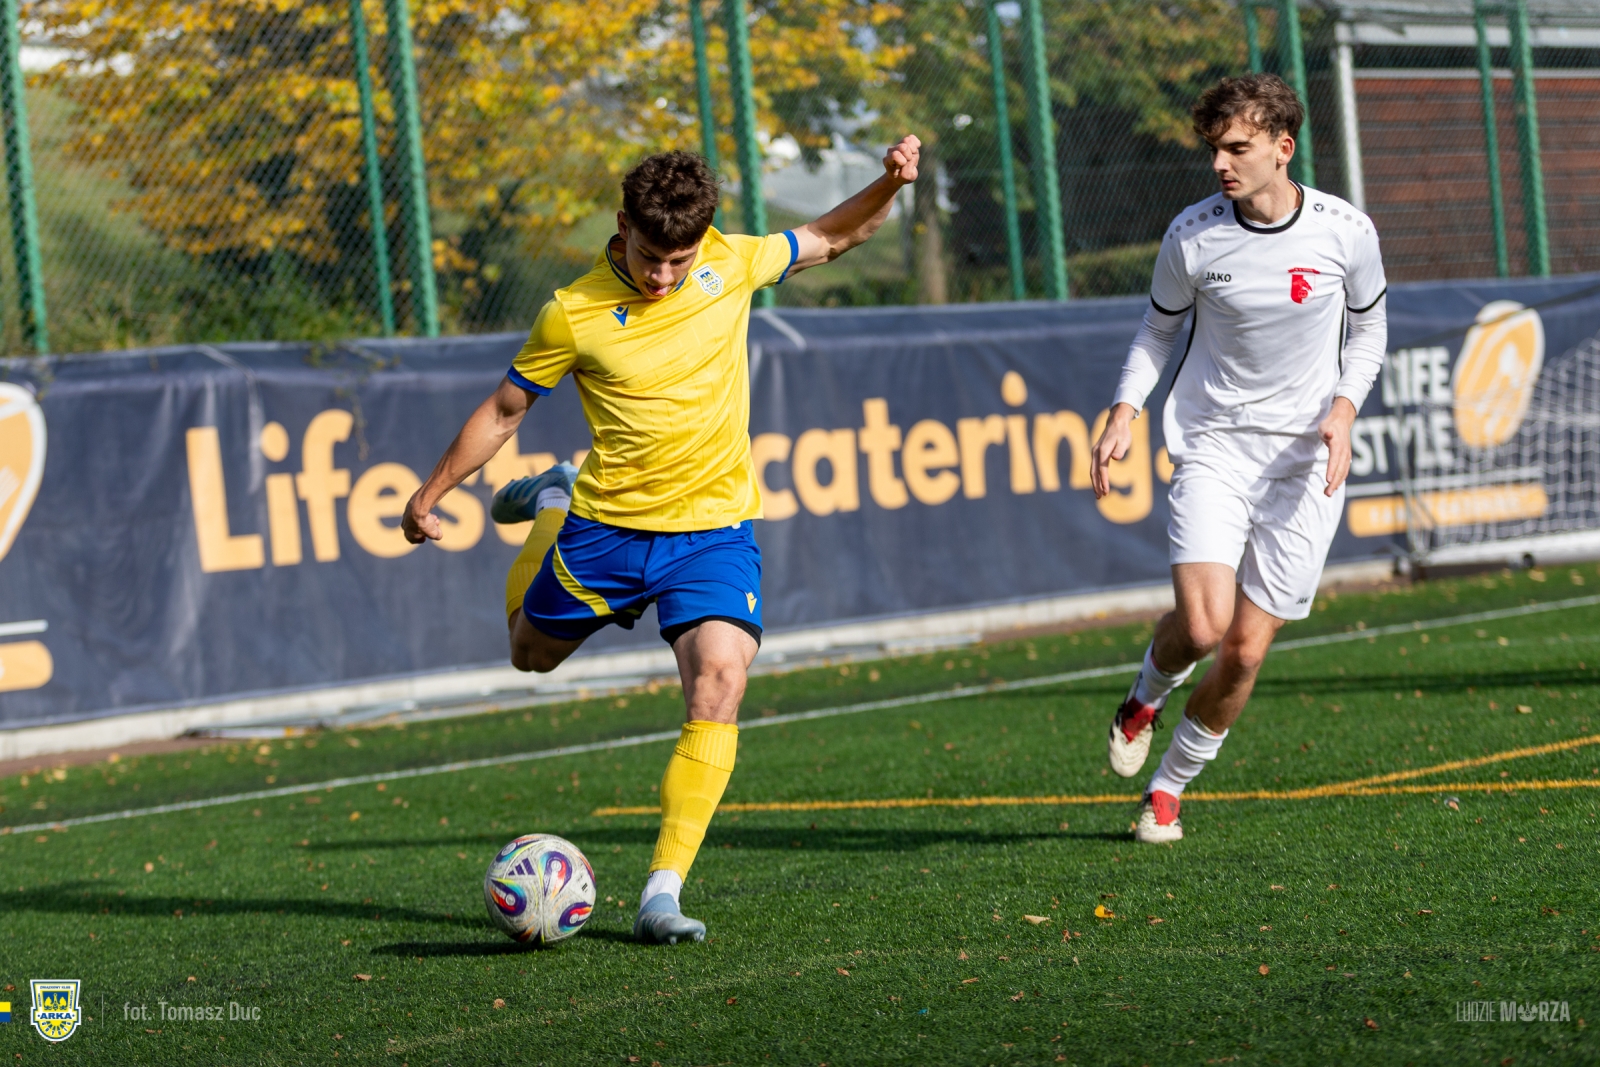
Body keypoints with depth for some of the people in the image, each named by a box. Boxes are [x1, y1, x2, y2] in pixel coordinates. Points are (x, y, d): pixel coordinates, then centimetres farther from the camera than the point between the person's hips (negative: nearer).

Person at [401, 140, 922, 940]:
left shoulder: (731, 265, -6)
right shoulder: (573, 314, -12)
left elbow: (832, 238, 11)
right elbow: (503, 410, 2)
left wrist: (889, 184, -7)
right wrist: (429, 497, 6)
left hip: (713, 528, 0)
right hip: (606, 525, 0)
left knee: (719, 687, -21)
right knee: (532, 652, 23)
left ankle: (662, 896, -19)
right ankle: (553, 504, 50)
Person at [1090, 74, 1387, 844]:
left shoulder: (1345, 231, -6)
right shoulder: (1191, 235, -6)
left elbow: (1368, 329, 9)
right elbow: (1160, 326, 10)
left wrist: (1343, 409, -8)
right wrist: (1125, 413, -4)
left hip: (1305, 463, 1)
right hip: (1212, 448, -1)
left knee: (1244, 652, -1)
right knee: (1202, 625, -20)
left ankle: (1170, 786, 23)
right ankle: (1146, 696, 17)